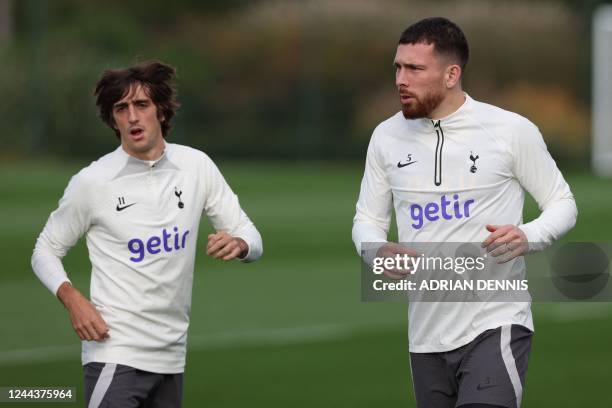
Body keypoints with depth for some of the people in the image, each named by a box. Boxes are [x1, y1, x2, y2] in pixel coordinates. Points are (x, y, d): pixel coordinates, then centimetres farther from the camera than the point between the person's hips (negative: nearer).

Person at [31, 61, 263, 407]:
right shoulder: (92, 182, -5)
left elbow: (252, 239, 8)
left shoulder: (197, 167, 3)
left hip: (172, 356, 4)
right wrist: (73, 300, -15)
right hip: (116, 352, -4)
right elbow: (45, 252, 5)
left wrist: (238, 244, -17)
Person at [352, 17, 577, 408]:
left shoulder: (512, 130, -5)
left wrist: (528, 237, -17)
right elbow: (368, 220, 14)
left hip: (494, 324, -5)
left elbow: (563, 205, 4)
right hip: (427, 332, 5)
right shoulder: (387, 137, 5)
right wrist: (379, 252, -9)